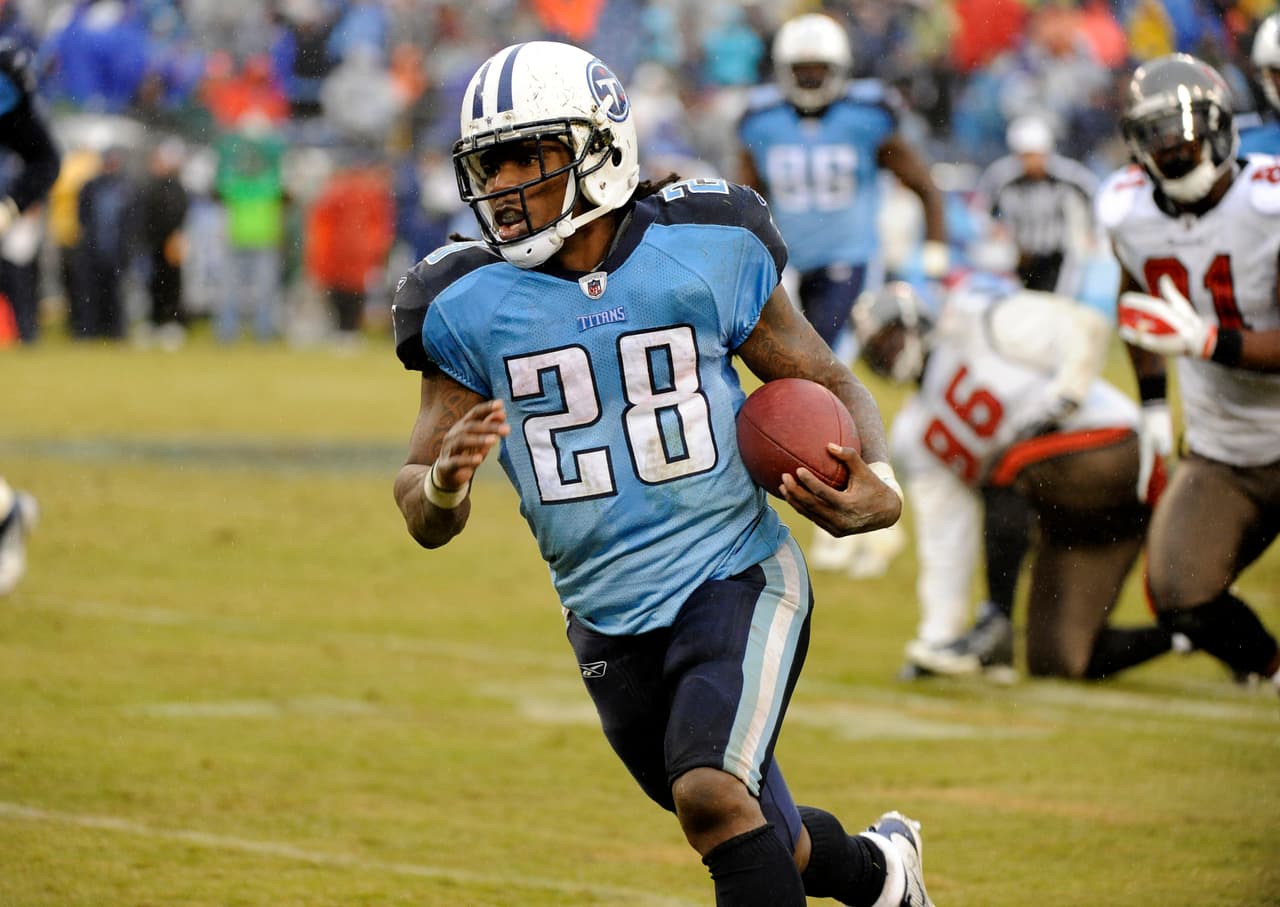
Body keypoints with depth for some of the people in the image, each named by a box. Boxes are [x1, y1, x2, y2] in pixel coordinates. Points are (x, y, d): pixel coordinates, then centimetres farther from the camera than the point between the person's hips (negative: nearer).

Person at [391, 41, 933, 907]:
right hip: (610, 622, 3)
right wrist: (442, 483, -28)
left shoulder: (707, 251, -7)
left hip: (734, 576, -3)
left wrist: (878, 486, -15)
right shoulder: (471, 307, -4)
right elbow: (428, 522, -2)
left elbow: (828, 383, 6)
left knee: (712, 795, -28)